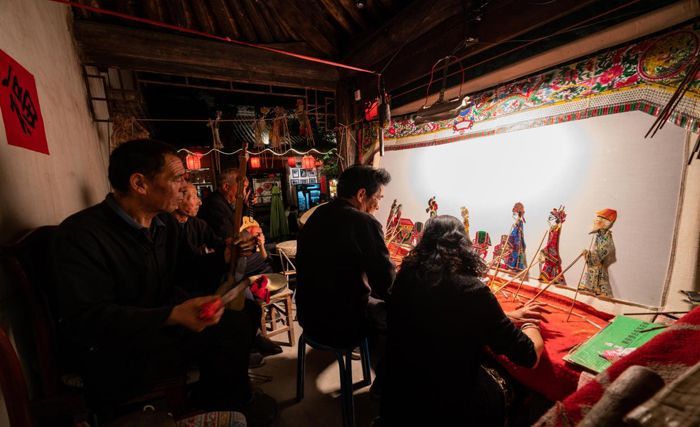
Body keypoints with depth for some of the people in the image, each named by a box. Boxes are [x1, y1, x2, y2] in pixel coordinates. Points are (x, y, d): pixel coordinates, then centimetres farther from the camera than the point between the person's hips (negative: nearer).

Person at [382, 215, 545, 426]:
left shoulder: (406, 276, -9)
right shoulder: (472, 290, -24)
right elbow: (528, 356, -11)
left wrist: (505, 318, 16)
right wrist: (530, 325, 10)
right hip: (449, 407, -4)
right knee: (504, 380, 22)